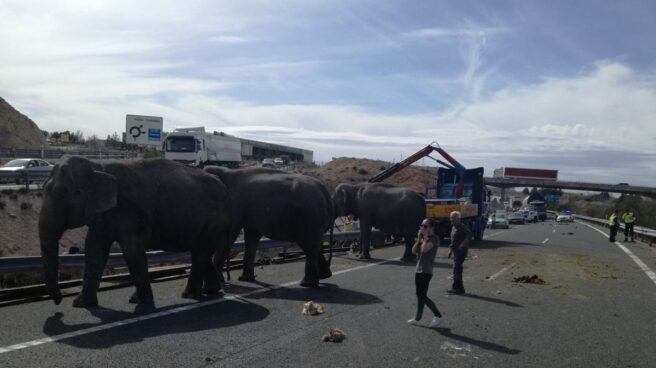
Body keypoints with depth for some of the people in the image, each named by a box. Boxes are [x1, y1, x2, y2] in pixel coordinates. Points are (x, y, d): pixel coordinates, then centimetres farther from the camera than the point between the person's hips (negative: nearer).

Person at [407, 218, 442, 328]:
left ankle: (437, 315, 5)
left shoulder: (434, 238, -13)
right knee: (419, 295, 14)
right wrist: (419, 239, -3)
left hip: (426, 271, -9)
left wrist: (425, 237, -16)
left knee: (423, 296, -8)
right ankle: (417, 318, 22)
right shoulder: (423, 238, 13)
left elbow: (425, 249, -29)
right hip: (418, 270, 9)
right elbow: (414, 251, 8)